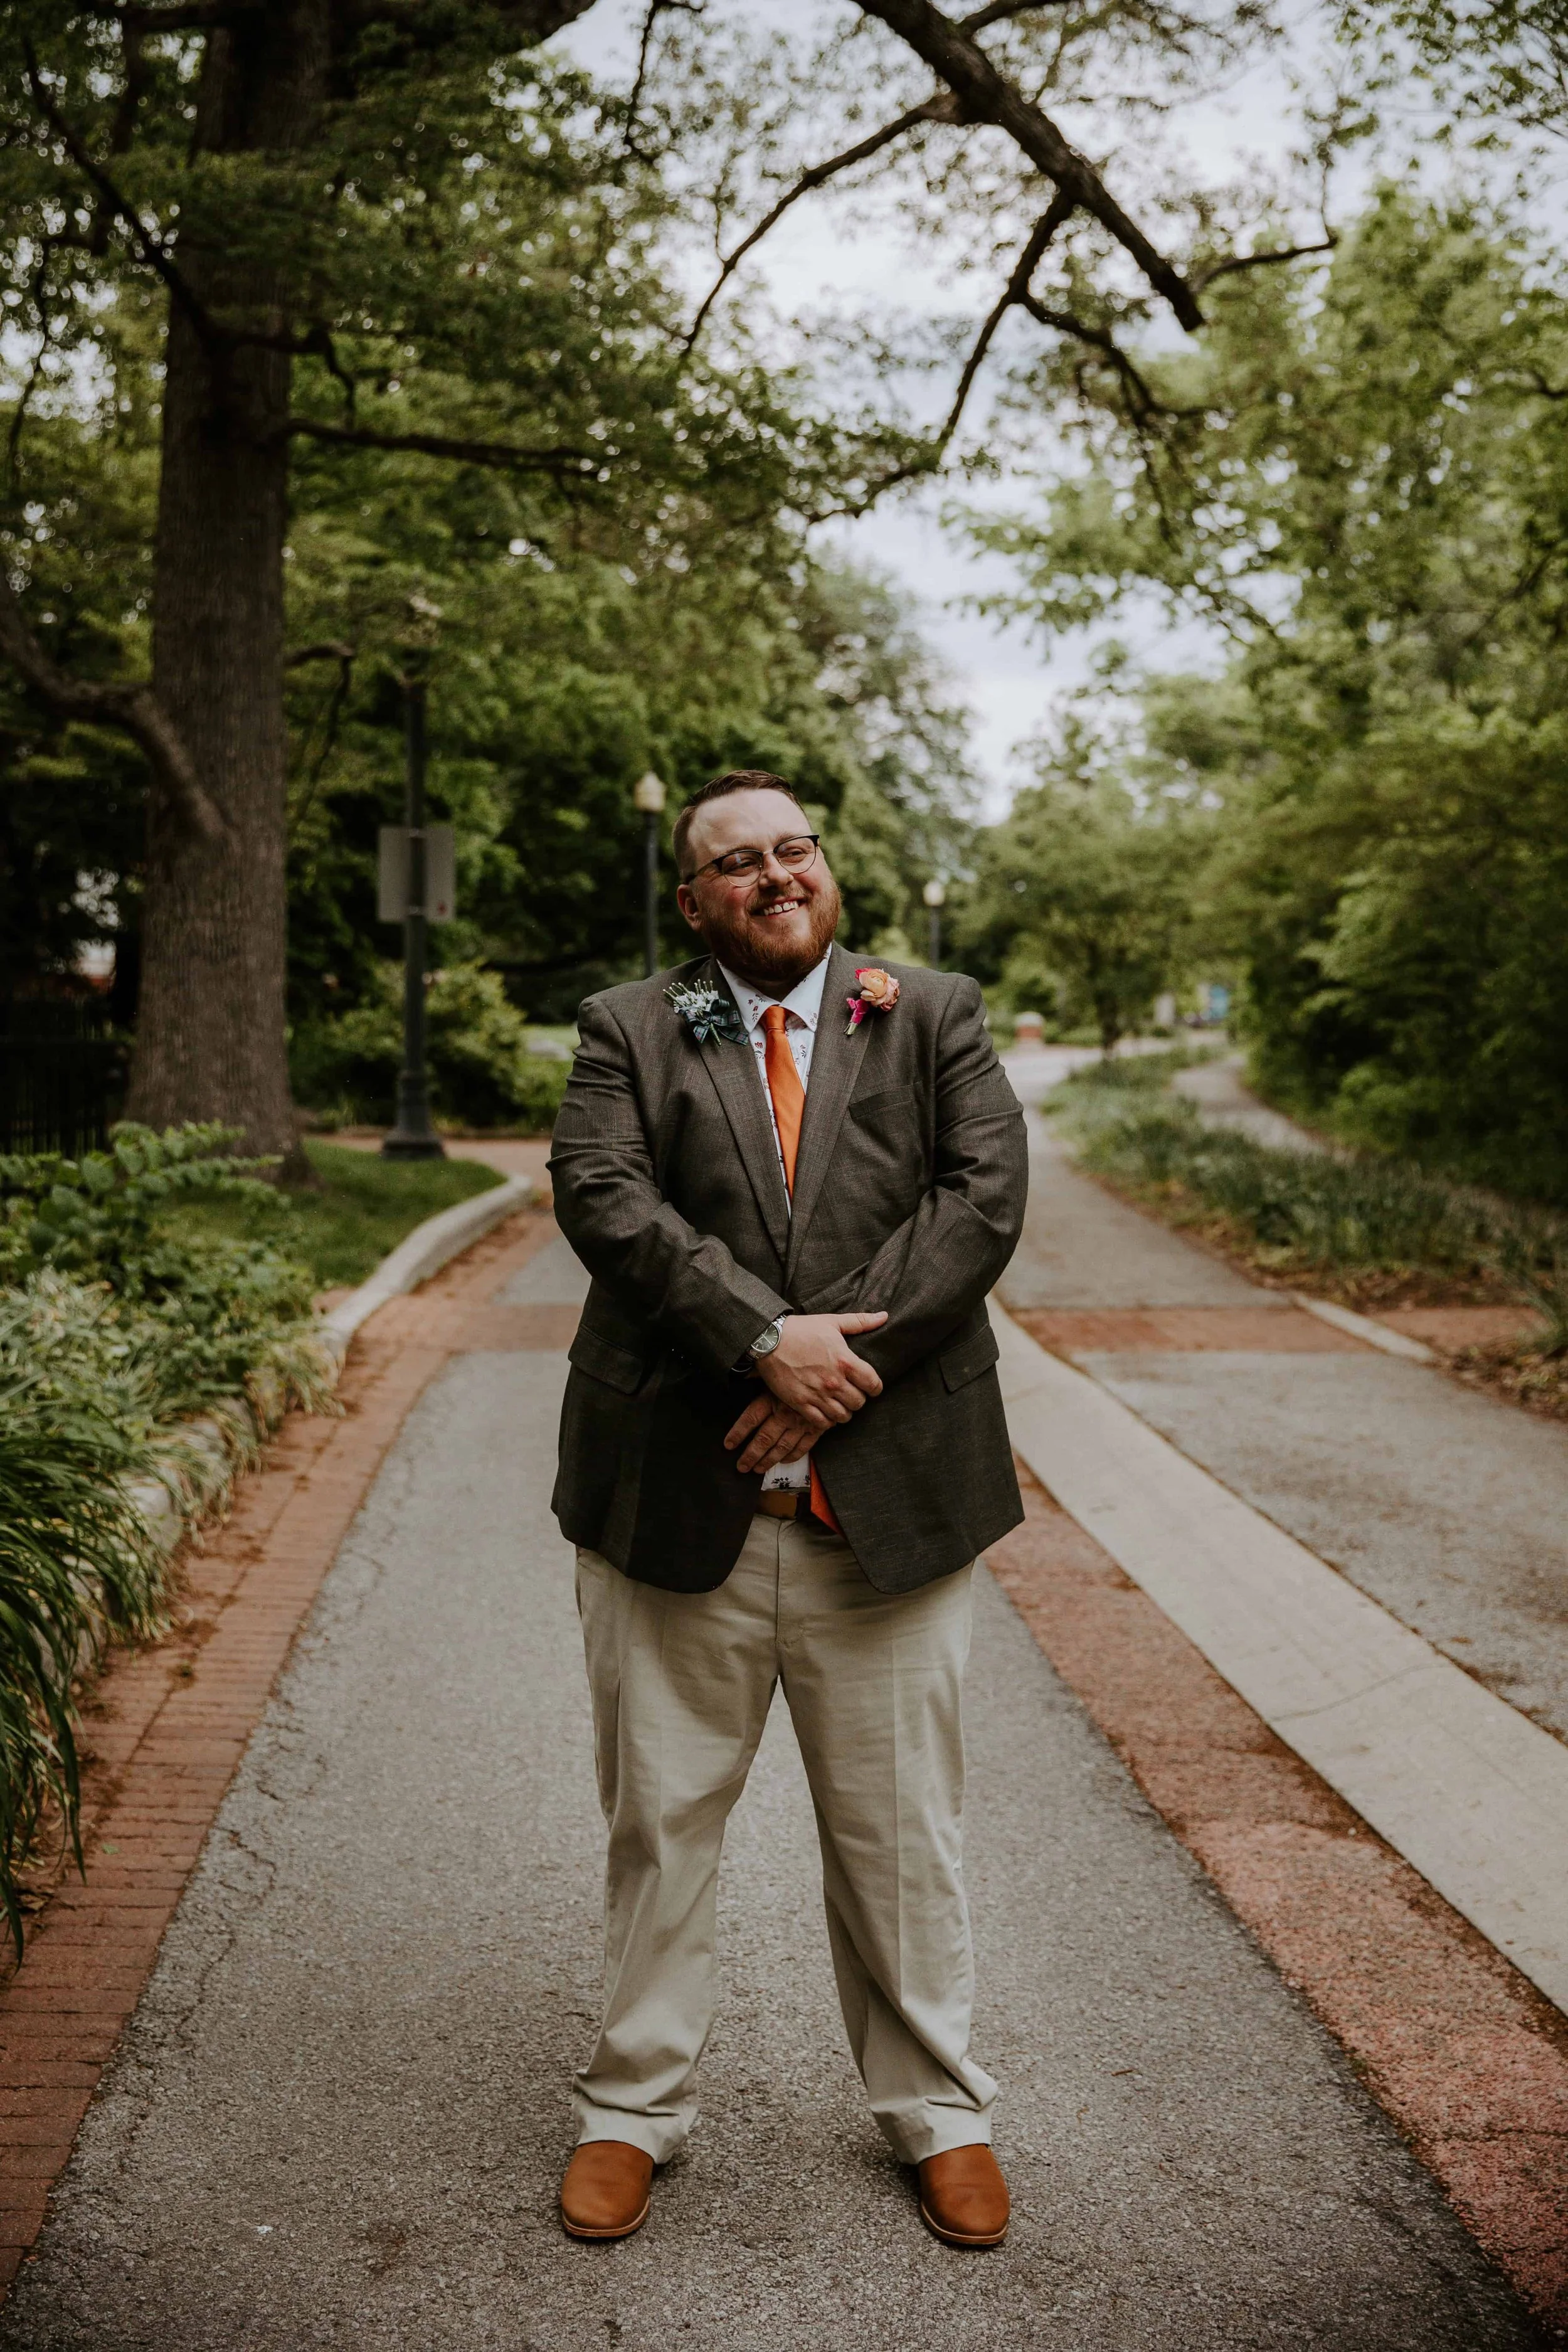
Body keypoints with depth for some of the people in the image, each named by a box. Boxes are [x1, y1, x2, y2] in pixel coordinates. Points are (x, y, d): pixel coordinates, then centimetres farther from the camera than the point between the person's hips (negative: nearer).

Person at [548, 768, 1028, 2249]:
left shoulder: (934, 1017, 8)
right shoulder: (626, 1031, 6)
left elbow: (984, 1196, -5)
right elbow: (604, 1198, -10)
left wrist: (839, 1361, -15)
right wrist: (768, 1336, -21)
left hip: (889, 1501, 1)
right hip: (675, 1504, 0)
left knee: (899, 1830, 12)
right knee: (657, 1822, 12)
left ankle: (936, 2110, 32)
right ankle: (634, 2108, 31)